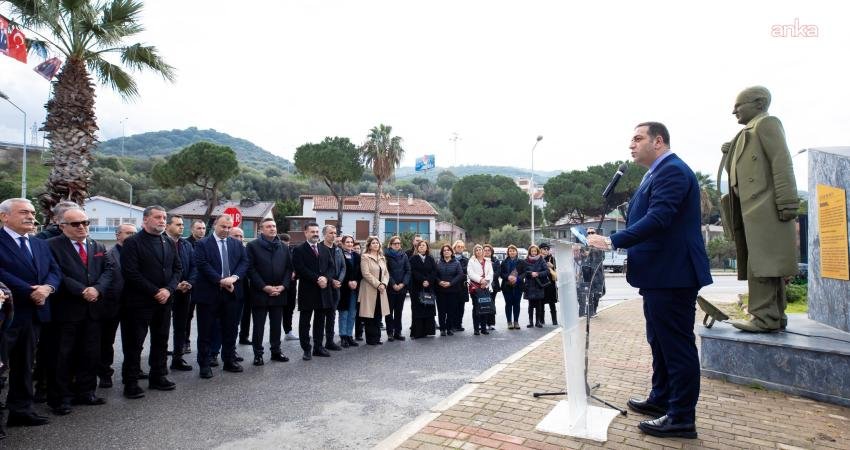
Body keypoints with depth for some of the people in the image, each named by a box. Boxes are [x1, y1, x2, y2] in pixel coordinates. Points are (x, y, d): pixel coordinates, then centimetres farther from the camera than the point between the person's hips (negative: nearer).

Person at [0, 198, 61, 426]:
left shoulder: (40, 245, 14)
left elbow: (55, 271, 8)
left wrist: (47, 287, -13)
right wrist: (31, 292, -20)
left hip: (34, 313, 7)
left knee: (24, 365, 16)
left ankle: (20, 409, 26)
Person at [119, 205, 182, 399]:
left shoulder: (168, 243, 11)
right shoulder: (132, 243, -8)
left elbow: (177, 268, 9)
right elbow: (131, 273, -16)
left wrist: (169, 289, -8)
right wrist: (155, 292, -17)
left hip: (163, 301, 6)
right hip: (139, 302, -6)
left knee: (161, 341, 14)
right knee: (134, 343, 3)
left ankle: (158, 377, 26)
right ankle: (131, 382, 13)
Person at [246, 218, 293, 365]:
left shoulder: (284, 247, 10)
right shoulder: (253, 246, -3)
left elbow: (289, 268, 8)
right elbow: (251, 269, -9)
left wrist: (283, 286, -6)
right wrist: (264, 287, -15)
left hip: (279, 292, 4)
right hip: (260, 293, -4)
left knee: (276, 325, 11)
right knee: (258, 325, 4)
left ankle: (276, 351, 22)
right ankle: (258, 354, 13)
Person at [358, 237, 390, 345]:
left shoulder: (382, 258, 16)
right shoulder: (365, 257, -4)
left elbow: (386, 273, 13)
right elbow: (366, 273, -13)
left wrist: (383, 284, -5)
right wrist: (377, 284, -15)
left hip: (381, 290, 6)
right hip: (369, 290, -6)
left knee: (378, 315, 7)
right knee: (370, 315, -2)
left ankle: (377, 337, 14)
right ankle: (370, 339, 5)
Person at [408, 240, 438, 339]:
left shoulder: (431, 259, 12)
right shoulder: (413, 259, 3)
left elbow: (434, 272, 1)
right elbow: (414, 272, -8)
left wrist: (428, 281, -15)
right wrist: (422, 281, -19)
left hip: (429, 287, 3)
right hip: (417, 288, -3)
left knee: (429, 309, 3)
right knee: (417, 310, -3)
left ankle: (428, 330, 10)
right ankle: (417, 332, 0)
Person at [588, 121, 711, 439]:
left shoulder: (672, 171, -15)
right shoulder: (659, 173, 18)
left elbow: (657, 219, -26)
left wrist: (612, 241, -26)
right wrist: (611, 240, 11)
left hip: (672, 275, -11)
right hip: (660, 274, 11)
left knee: (677, 345, -2)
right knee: (660, 341, 20)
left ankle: (682, 418, 8)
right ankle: (661, 399, 34)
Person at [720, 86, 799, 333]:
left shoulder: (767, 123, 0)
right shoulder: (748, 133, 27)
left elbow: (782, 162, -13)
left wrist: (787, 203, -20)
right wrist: (730, 155, 9)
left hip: (765, 207, -9)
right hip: (752, 208, 9)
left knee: (762, 262, -13)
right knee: (766, 263, 9)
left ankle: (764, 317, -13)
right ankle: (776, 315, 14)